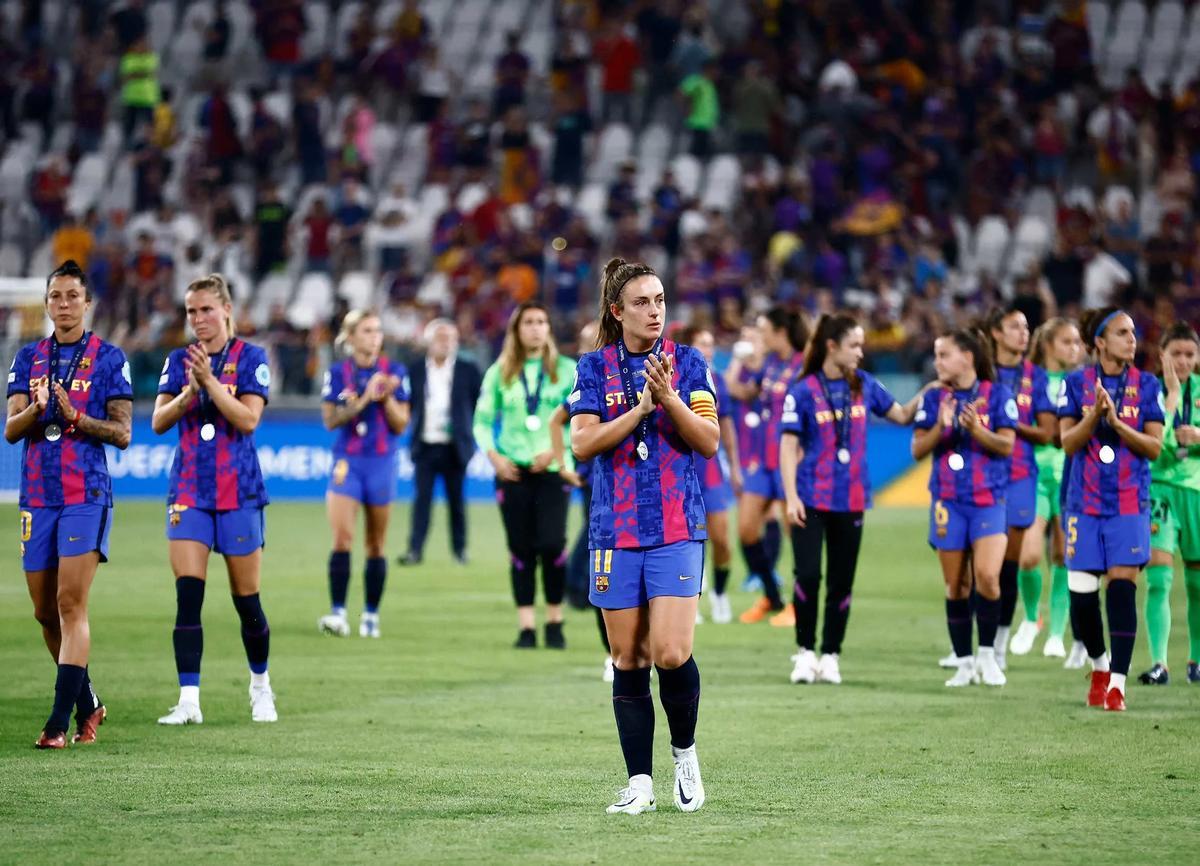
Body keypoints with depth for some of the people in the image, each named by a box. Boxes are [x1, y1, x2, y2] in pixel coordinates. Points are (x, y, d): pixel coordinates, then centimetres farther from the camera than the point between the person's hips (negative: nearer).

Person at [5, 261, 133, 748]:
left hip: (86, 495, -5)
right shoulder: (29, 358, 11)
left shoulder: (109, 358, 1)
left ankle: (61, 719, -15)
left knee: (71, 604, -13)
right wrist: (36, 408, -18)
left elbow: (122, 433, -2)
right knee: (45, 612, 7)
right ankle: (87, 704, 24)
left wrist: (76, 417, -18)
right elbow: (11, 429, 3)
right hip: (37, 497, 5)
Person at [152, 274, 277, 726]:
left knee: (247, 600, 5)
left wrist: (210, 380, -22)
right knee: (187, 595, -11)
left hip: (238, 491, -2)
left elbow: (248, 418, -14)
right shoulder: (178, 360, 7)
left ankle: (260, 685, 28)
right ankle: (189, 701, -12)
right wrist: (188, 392, -17)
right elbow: (158, 421, 0)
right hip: (189, 491, 2)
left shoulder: (251, 357, -3)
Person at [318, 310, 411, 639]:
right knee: (342, 537, -15)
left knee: (376, 544, 6)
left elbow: (401, 425, 3)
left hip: (381, 463, 1)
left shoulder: (395, 372, 3)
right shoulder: (337, 372, 2)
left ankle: (371, 615, 15)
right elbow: (330, 420, -5)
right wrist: (364, 399, -15)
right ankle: (338, 612, -18)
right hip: (347, 461, -1)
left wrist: (386, 398, -13)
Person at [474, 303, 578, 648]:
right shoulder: (499, 373, 9)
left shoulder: (567, 370, 6)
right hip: (512, 470, 2)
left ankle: (555, 622, -1)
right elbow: (482, 421, 11)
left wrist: (557, 449, -11)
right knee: (521, 548, -1)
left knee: (551, 542, -15)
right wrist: (493, 455, -4)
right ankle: (526, 627, 2)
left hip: (553, 468, -2)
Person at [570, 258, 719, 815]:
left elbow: (709, 442, -2)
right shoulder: (595, 367, 5)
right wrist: (640, 408, -14)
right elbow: (582, 443, -5)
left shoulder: (687, 363, 4)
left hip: (677, 528, -1)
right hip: (616, 529, 1)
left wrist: (670, 399, -17)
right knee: (628, 660, 3)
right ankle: (640, 783, 9)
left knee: (671, 654, -13)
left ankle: (685, 752, 12)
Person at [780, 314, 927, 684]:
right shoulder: (803, 391, -6)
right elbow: (789, 446, -6)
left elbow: (901, 415, 14)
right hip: (812, 498, -4)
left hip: (851, 499, 4)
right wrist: (791, 497, -12)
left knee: (842, 583, 6)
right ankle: (806, 652, 5)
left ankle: (830, 655, 16)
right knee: (808, 575, -10)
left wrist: (927, 393, -3)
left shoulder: (864, 385, 5)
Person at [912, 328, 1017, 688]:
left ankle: (988, 655, -1)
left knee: (987, 576, -18)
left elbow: (1007, 445, -5)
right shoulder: (934, 398, 6)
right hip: (948, 501, 3)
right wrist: (940, 426, -15)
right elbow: (918, 450, 3)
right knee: (956, 585, 4)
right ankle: (964, 663, 14)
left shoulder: (997, 394, -1)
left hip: (989, 499, -3)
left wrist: (976, 429, -22)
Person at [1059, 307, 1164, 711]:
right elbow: (1068, 442, -2)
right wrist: (1094, 414, -19)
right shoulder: (1076, 384, 2)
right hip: (1086, 502, 1)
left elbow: (1155, 447, -2)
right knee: (1081, 594, -2)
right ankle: (1099, 665, 24)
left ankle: (1117, 682, -10)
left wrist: (1118, 423, -17)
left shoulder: (1147, 386, 2)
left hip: (1129, 502, -1)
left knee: (1122, 586, -12)